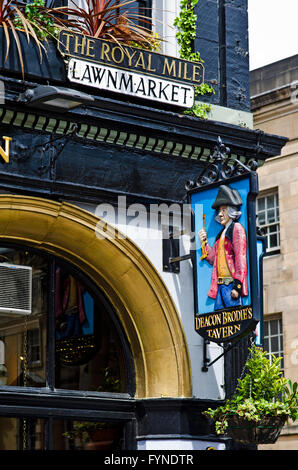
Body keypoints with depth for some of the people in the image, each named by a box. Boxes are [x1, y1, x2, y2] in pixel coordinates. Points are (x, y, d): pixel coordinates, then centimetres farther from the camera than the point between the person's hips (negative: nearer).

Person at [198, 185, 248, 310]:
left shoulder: (237, 228, -2)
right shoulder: (221, 234, 23)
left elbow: (240, 258, -11)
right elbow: (213, 258, 21)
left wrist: (237, 284, -18)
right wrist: (204, 242, 9)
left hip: (231, 284, -8)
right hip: (220, 286, 8)